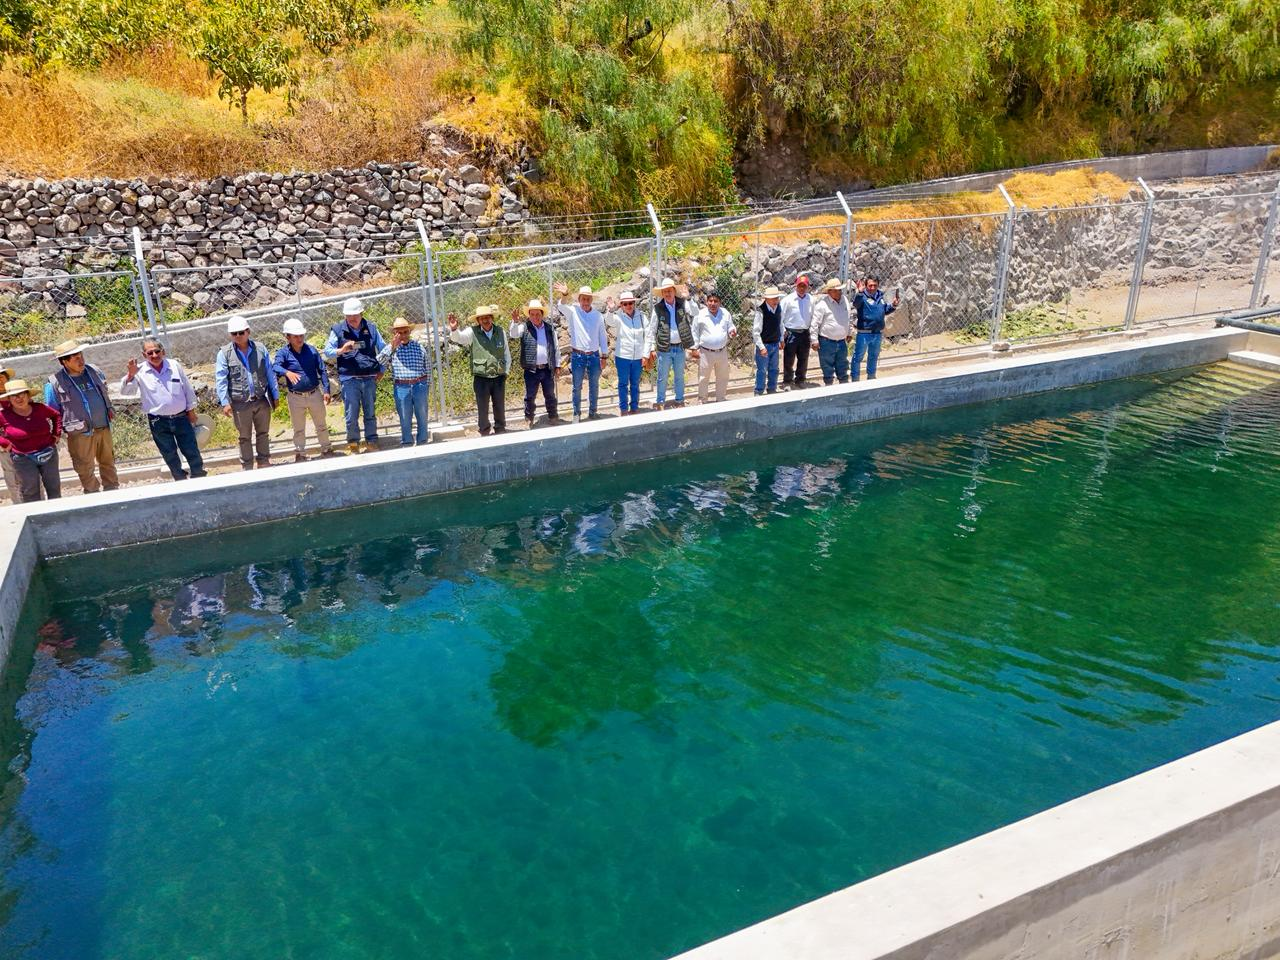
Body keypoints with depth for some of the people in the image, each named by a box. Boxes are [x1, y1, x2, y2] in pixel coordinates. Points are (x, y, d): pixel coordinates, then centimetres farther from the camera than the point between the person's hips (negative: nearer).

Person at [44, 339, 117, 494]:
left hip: (104, 428, 5)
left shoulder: (94, 371, 4)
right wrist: (63, 430, -2)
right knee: (86, 470, 4)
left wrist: (110, 408, 13)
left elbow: (104, 392, 23)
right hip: (80, 434, -5)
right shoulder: (55, 383, -10)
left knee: (108, 462, 17)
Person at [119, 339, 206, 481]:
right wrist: (130, 374, -26)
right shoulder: (140, 372, -4)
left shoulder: (174, 365, 0)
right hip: (158, 422, 0)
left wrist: (191, 410, 8)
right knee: (170, 456, 10)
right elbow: (125, 392, -11)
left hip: (181, 417, 1)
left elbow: (188, 389, 7)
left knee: (192, 452, 5)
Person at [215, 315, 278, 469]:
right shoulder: (224, 354, -7)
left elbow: (269, 374, 6)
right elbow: (221, 380, -8)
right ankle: (247, 467, 20)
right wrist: (225, 402, -14)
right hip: (240, 404, -2)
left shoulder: (260, 349, 0)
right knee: (245, 437, 10)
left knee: (263, 434, 15)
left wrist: (275, 395, 7)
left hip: (262, 400, 2)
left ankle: (264, 463, 29)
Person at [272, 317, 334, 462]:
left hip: (315, 394, 2)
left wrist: (326, 390, -2)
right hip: (295, 397, -2)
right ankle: (300, 454, 24)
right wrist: (287, 372, -48)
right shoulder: (283, 353, -8)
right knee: (298, 429, 11)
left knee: (322, 425, 14)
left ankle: (327, 450, 30)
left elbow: (322, 370, 4)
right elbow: (275, 367, -27)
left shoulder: (311, 350, -1)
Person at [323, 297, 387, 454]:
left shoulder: (371, 328, 8)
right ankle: (353, 445, 11)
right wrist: (342, 350, -14)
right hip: (349, 379, -2)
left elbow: (383, 349, 17)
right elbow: (327, 352, 5)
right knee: (351, 415, 0)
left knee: (370, 413, 9)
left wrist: (381, 370, 10)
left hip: (370, 378, 2)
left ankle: (372, 443, 17)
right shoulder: (338, 329, 3)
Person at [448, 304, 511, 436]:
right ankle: (484, 434, 19)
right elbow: (458, 337, -21)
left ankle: (501, 431, 27)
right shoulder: (472, 332, -5)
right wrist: (454, 329, -42)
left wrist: (506, 371, 8)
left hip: (499, 377, 2)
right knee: (483, 409, 6)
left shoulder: (500, 332, 4)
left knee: (500, 408, 13)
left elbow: (507, 354, 11)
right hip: (481, 378, -2)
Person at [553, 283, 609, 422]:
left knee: (594, 386, 10)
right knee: (577, 387, 5)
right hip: (578, 356, -2)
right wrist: (564, 296, -47)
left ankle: (592, 412, 22)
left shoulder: (597, 315, 5)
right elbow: (561, 307, -25)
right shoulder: (573, 311, -3)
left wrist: (604, 356, 6)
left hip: (594, 355, 2)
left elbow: (602, 335, 9)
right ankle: (576, 414, 15)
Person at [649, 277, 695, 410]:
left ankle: (679, 401, 27)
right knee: (662, 377, 7)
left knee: (679, 376, 14)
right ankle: (660, 402, 19)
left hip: (680, 348, 2)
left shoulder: (683, 304, 1)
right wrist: (652, 348, -4)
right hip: (664, 349, -2)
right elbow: (652, 330, -2)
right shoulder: (658, 308, -5)